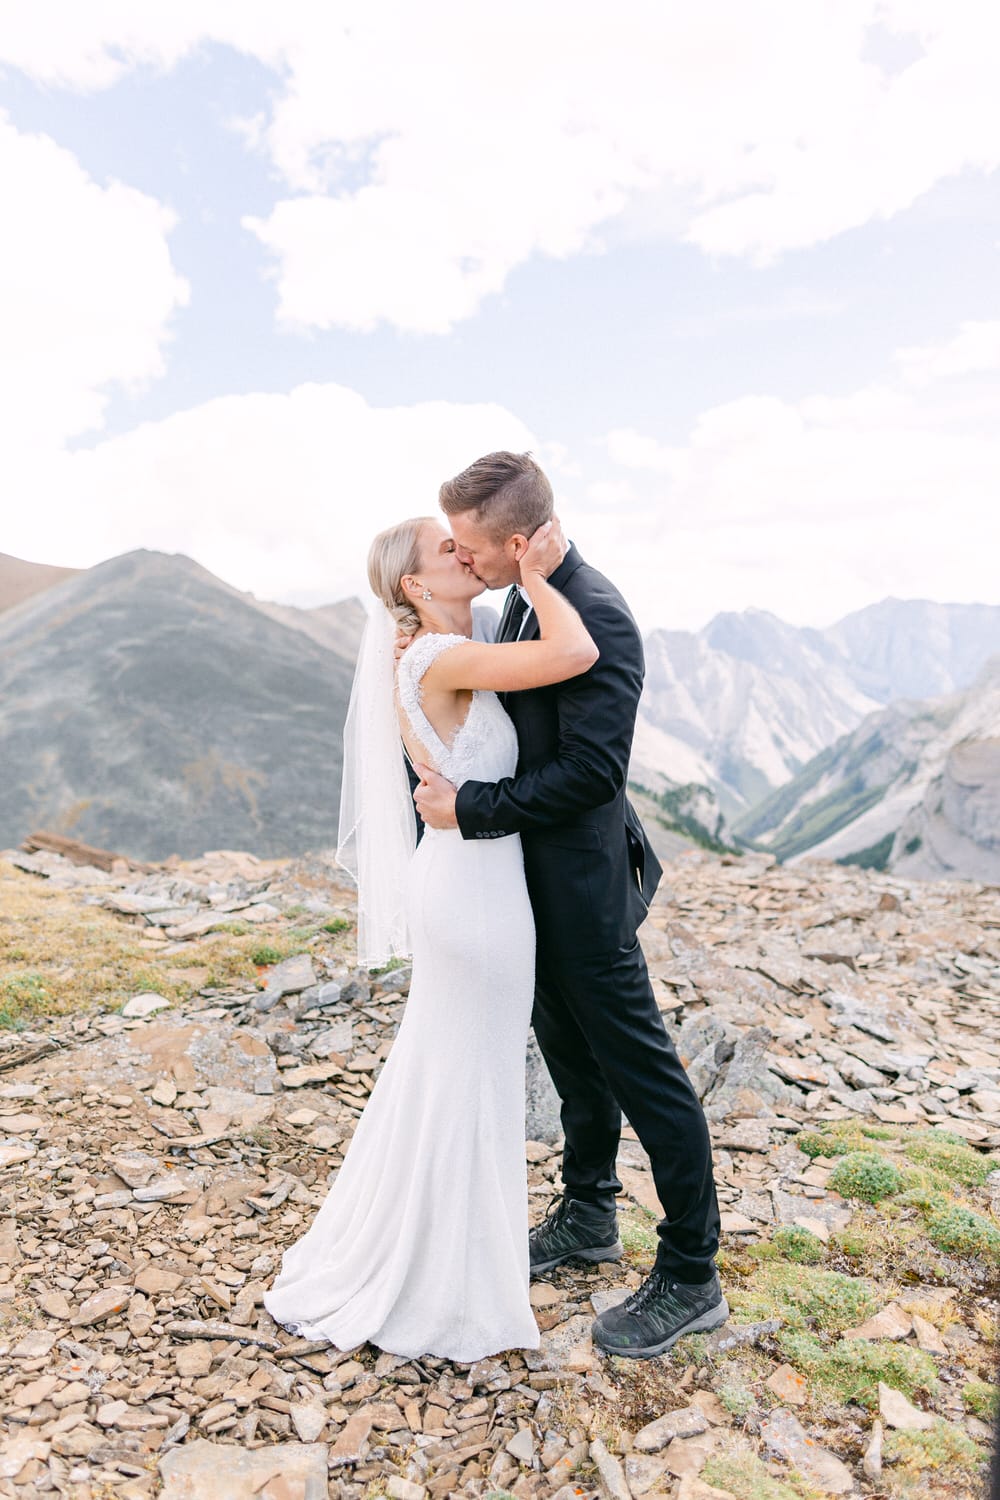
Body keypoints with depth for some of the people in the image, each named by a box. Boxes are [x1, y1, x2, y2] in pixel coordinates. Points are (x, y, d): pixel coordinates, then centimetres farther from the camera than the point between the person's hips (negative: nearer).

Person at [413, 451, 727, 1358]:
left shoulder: (594, 616, -22)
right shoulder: (525, 604, 8)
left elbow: (592, 769, -27)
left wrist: (470, 809, -22)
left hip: (583, 886, -9)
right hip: (535, 882, 10)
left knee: (642, 1071, 4)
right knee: (573, 1059, 22)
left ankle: (691, 1279, 21)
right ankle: (588, 1217, 43)